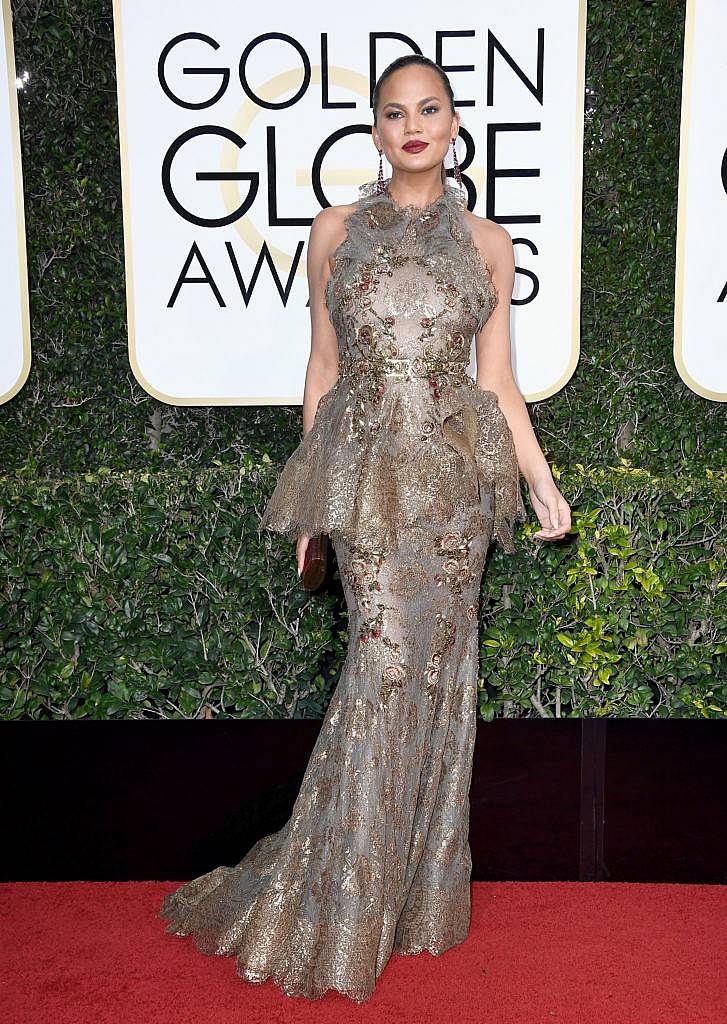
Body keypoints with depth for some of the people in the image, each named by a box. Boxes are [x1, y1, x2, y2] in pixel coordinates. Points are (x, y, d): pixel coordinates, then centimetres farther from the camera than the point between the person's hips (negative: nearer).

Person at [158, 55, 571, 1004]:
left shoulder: (487, 242, 10)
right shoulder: (337, 231, 8)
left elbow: (498, 381, 10)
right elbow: (323, 367, 9)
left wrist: (542, 483, 2)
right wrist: (308, 498, 8)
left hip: (457, 470, 2)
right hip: (366, 469, -2)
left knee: (437, 665, 4)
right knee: (386, 658, -7)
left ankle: (414, 890, 22)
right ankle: (341, 909, 10)